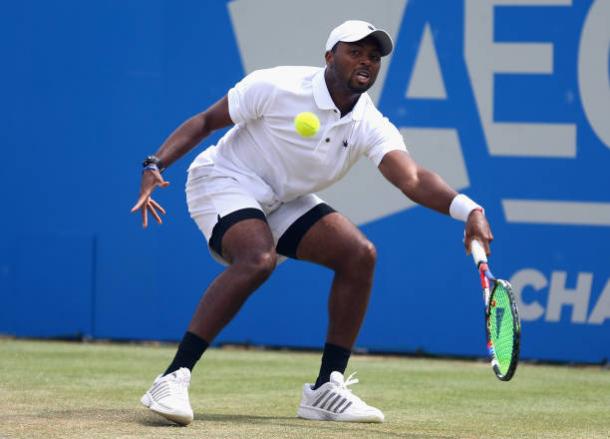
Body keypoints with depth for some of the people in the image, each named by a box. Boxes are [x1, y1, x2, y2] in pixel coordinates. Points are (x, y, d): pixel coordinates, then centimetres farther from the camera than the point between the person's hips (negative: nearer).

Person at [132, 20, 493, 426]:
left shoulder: (371, 126, -11)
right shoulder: (276, 87, -21)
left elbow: (413, 179, -27)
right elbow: (205, 122, -11)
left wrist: (468, 210, -45)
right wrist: (156, 165, -25)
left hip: (284, 202, 6)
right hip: (224, 182, -6)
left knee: (359, 254, -9)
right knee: (259, 258, -34)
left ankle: (325, 390, 0)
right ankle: (173, 380, -34)